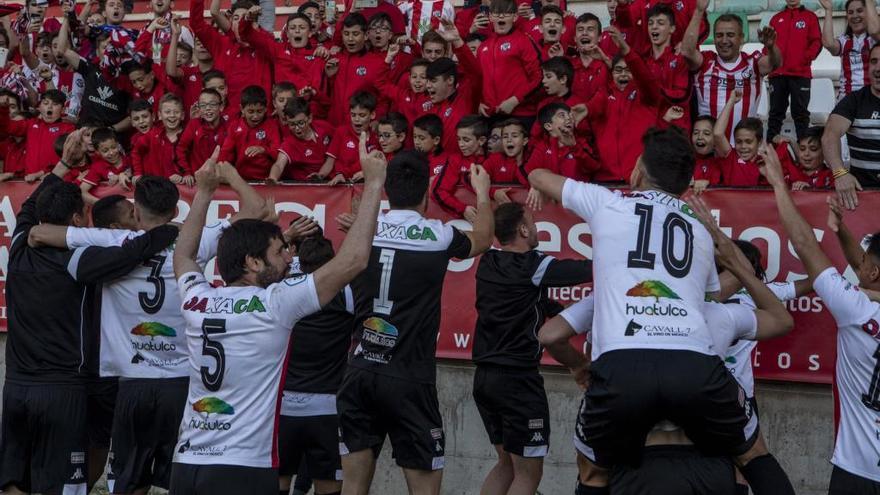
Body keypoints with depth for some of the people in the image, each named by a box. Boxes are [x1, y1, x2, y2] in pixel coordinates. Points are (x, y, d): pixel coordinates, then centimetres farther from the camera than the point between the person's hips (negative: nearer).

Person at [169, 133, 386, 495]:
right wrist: (373, 183, 1)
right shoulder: (274, 305, -9)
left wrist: (203, 193, 36)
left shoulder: (197, 301, 7)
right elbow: (352, 261, -7)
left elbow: (183, 256, 31)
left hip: (186, 465, 6)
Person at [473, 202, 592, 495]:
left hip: (484, 377, 8)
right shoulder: (534, 266, -13)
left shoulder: (487, 264, 6)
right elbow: (594, 270, -14)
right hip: (518, 379, -8)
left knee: (507, 463, 19)